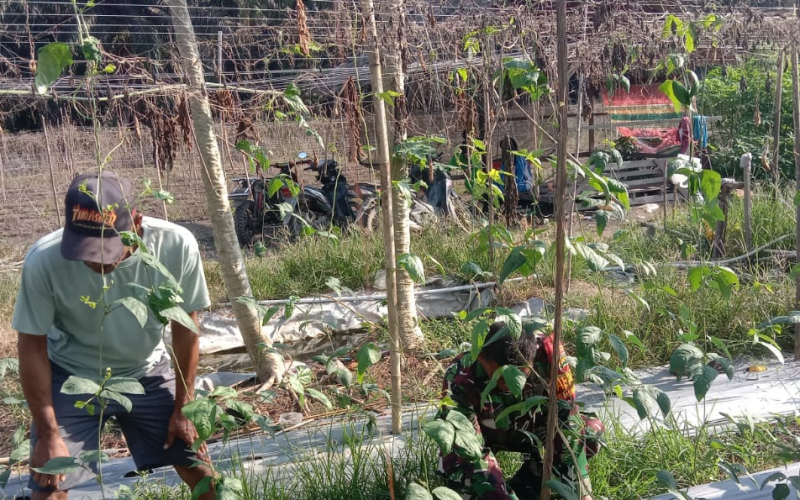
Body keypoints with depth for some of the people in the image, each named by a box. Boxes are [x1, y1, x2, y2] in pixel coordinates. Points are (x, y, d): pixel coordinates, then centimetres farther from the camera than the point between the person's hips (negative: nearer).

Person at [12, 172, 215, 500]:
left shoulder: (177, 246, -29)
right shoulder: (44, 260, -31)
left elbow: (185, 327, -11)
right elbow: (33, 347, -14)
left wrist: (183, 406, -3)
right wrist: (48, 434, -10)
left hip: (147, 373, 1)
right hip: (71, 378, -1)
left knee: (199, 468, 6)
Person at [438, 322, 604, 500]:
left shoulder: (546, 352, -33)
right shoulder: (460, 378, -37)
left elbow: (564, 416, -26)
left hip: (527, 426, 3)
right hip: (483, 433, -3)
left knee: (592, 431, -19)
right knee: (458, 459, -34)